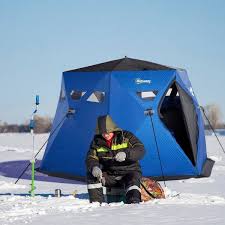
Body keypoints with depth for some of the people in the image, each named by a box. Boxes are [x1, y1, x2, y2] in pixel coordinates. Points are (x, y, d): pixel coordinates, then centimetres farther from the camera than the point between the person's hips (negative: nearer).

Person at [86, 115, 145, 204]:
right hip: (109, 175, 3)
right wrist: (94, 167, -29)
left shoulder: (126, 136, -7)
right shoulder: (97, 141, 1)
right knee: (91, 175, -21)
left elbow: (141, 150, -16)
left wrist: (126, 154, -35)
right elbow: (91, 158, -3)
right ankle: (96, 202, -21)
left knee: (133, 181, -37)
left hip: (129, 172, -3)